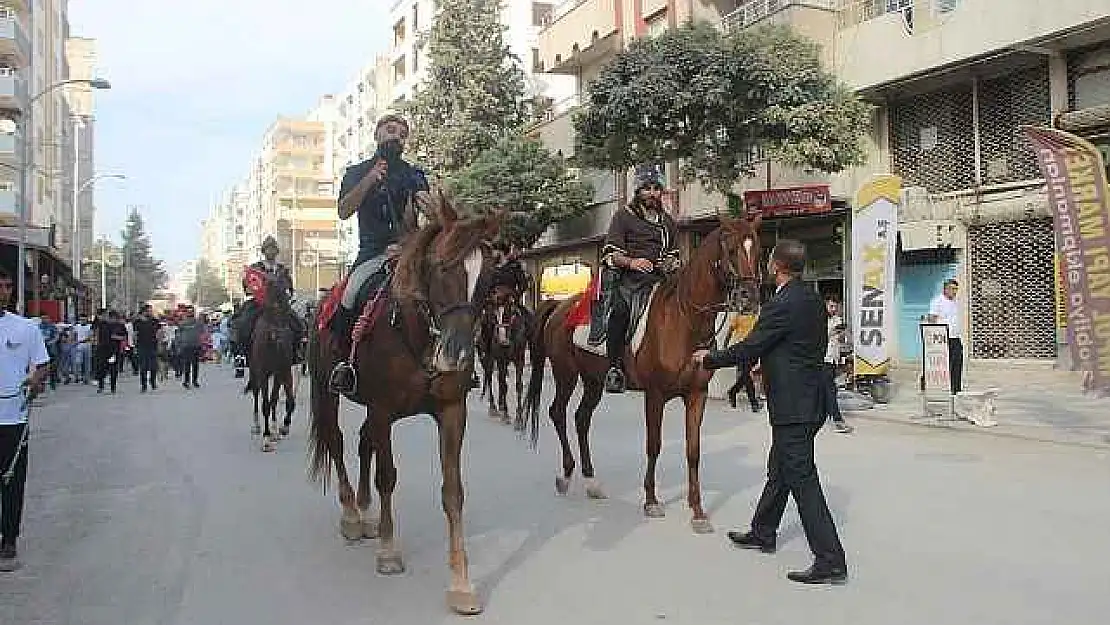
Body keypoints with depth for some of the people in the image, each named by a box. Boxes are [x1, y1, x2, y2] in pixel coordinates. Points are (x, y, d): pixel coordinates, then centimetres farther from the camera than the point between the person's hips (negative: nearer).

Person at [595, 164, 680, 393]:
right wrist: (630, 262, -18)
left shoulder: (669, 222, 23)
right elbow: (610, 253, 1)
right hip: (628, 278, -5)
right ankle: (615, 368, -32)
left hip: (658, 279, 5)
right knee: (620, 309, -34)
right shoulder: (623, 216, 8)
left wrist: (670, 264, 2)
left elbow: (673, 254, 27)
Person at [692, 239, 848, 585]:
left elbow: (748, 349, -15)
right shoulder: (814, 299, 8)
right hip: (809, 397, 10)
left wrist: (709, 358, 1)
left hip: (792, 406, -10)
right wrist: (767, 363, 19)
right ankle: (762, 533, 37)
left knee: (802, 480, -5)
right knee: (779, 471, 22)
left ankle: (830, 562, 0)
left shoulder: (780, 306, -20)